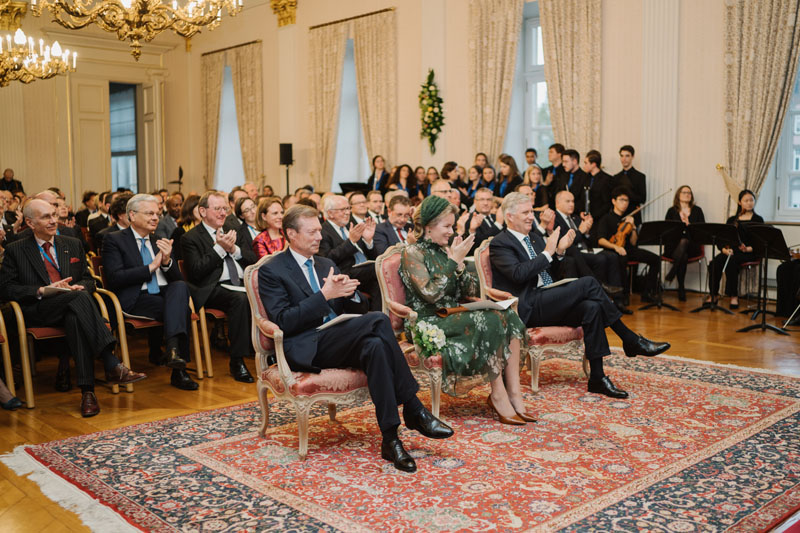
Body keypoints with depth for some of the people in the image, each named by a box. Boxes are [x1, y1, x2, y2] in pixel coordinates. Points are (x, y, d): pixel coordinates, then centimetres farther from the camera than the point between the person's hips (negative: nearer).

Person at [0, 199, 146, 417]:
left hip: (71, 308, 3)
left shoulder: (73, 245, 22)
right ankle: (113, 366, -46)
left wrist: (78, 287, -5)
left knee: (75, 320, -37)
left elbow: (89, 280, 20)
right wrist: (42, 291, -12)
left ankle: (87, 391, -44)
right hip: (38, 311, -3)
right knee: (79, 298, -36)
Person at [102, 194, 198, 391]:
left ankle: (173, 348, -43)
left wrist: (167, 261, -5)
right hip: (135, 300, -5)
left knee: (181, 286, -31)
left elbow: (177, 278, 16)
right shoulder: (114, 240, 5)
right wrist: (151, 266, -10)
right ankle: (178, 370, -28)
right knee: (180, 310, -30)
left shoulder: (160, 241, 22)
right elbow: (115, 278, -9)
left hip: (165, 295, 5)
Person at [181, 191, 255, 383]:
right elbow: (196, 272, -8)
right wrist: (219, 249, -12)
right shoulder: (190, 238, 4)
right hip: (214, 288, -5)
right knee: (241, 299, -36)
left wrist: (234, 249, -2)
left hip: (240, 284, 6)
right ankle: (237, 361, -26)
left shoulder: (231, 230, 22)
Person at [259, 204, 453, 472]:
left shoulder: (326, 265, 22)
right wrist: (324, 295, -19)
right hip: (307, 349, -6)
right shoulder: (271, 271, 1)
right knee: (379, 321, -28)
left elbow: (358, 309, 19)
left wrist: (350, 293, -5)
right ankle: (414, 411, -24)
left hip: (339, 344, 6)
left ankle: (390, 438, -30)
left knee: (374, 345, -31)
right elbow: (283, 321, -12)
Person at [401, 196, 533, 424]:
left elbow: (471, 291, 10)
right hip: (429, 322, -7)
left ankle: (513, 391, -23)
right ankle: (498, 395, -20)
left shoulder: (445, 250, 15)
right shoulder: (412, 253, -6)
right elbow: (430, 293, -19)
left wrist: (459, 263, -7)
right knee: (489, 322, -28)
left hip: (454, 316, 7)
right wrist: (454, 261, -14)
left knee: (508, 316, -17)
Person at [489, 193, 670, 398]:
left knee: (591, 307, -22)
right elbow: (519, 274, -21)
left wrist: (559, 252, 4)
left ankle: (597, 378, -19)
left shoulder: (533, 237, 22)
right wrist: (548, 252, -17)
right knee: (588, 283, -22)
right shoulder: (499, 244, -4)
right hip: (529, 309, -8)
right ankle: (631, 341, -13)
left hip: (548, 303, 8)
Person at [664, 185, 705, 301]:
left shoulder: (697, 210, 15)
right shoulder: (672, 211, 14)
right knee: (683, 257, -35)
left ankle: (672, 271, -35)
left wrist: (689, 224, -11)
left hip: (692, 245, 0)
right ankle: (681, 289, -29)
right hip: (674, 245, 0)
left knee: (684, 242, -38)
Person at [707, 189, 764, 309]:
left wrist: (748, 249, -19)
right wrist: (725, 249, -11)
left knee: (731, 262, -36)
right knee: (715, 263, -29)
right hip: (731, 251, 3)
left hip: (749, 253, -3)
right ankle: (713, 295, -25)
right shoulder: (731, 220, 18)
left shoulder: (758, 220, 8)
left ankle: (734, 296, -29)